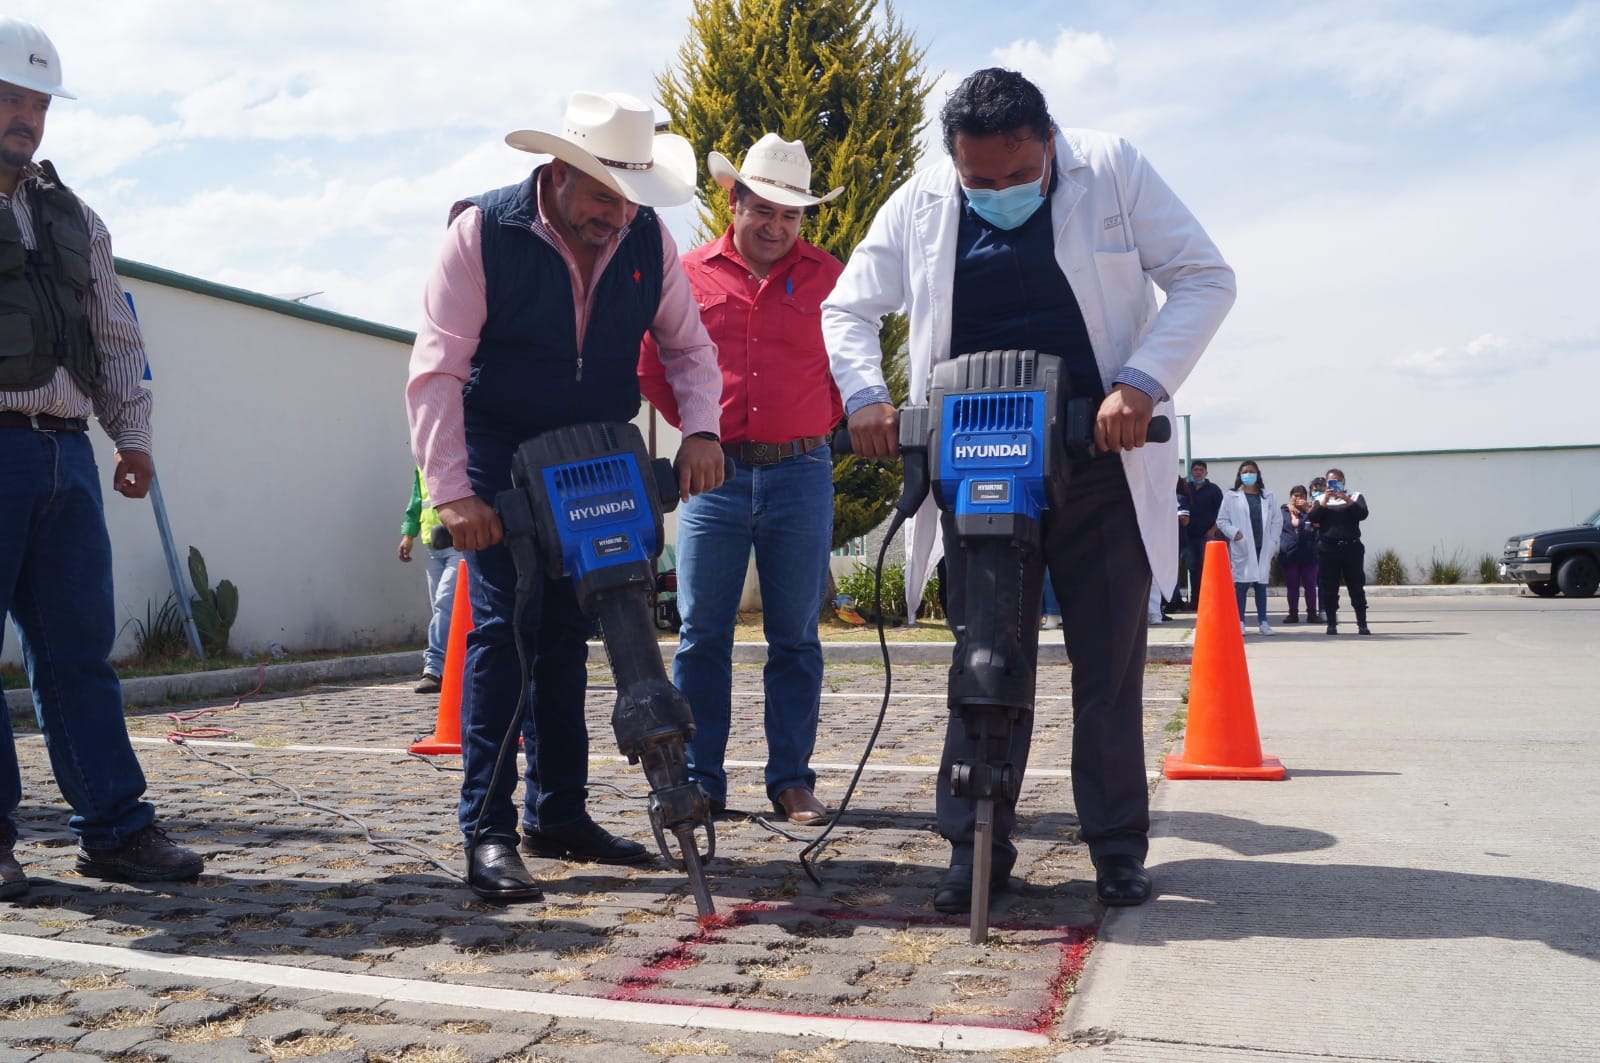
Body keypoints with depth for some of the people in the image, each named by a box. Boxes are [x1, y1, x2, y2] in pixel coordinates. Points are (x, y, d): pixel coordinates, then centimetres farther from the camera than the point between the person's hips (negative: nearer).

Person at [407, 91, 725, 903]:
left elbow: (688, 348, 5)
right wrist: (451, 494, -28)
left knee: (569, 630, 9)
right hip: (501, 458, -4)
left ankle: (557, 813, 19)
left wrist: (701, 430, -15)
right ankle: (487, 831, -8)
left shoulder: (648, 239, -4)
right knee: (505, 623, -13)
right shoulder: (481, 233, -16)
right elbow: (436, 372, -20)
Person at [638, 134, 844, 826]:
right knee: (701, 634, 2)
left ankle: (791, 780, 13)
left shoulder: (828, 277, 6)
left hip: (799, 476, 0)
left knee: (795, 637, 4)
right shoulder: (689, 274, 7)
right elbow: (651, 361, 15)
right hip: (714, 475, 1)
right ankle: (699, 781, 10)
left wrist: (824, 421, 5)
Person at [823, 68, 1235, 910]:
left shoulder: (1112, 170, -2)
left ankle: (1119, 848, 18)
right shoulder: (919, 205, 3)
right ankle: (974, 849, 12)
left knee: (1110, 662, 5)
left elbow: (1205, 278, -2)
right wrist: (865, 396, -8)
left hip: (1100, 457, 0)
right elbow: (848, 309, 11)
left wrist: (1142, 381, -17)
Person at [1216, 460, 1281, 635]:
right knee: (1241, 584, -4)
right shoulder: (1231, 496, 4)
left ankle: (1263, 622, 11)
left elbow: (1277, 521, 11)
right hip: (1242, 548, -2)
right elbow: (1221, 520, 3)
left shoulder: (1269, 497, 11)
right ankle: (1240, 622, 1)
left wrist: (1272, 541, 1)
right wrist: (1233, 533, -12)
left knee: (1261, 584, 7)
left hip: (1263, 548, 2)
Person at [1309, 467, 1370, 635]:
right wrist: (1324, 499, -11)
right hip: (1327, 549, 1)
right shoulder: (1321, 499, 12)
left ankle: (1362, 624, 3)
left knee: (1356, 586, 0)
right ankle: (1331, 624, 6)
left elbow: (1362, 514, -8)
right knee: (1328, 588, 0)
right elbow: (1313, 518, -4)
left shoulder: (1355, 496, 9)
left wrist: (1346, 499, -17)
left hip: (1351, 547, -1)